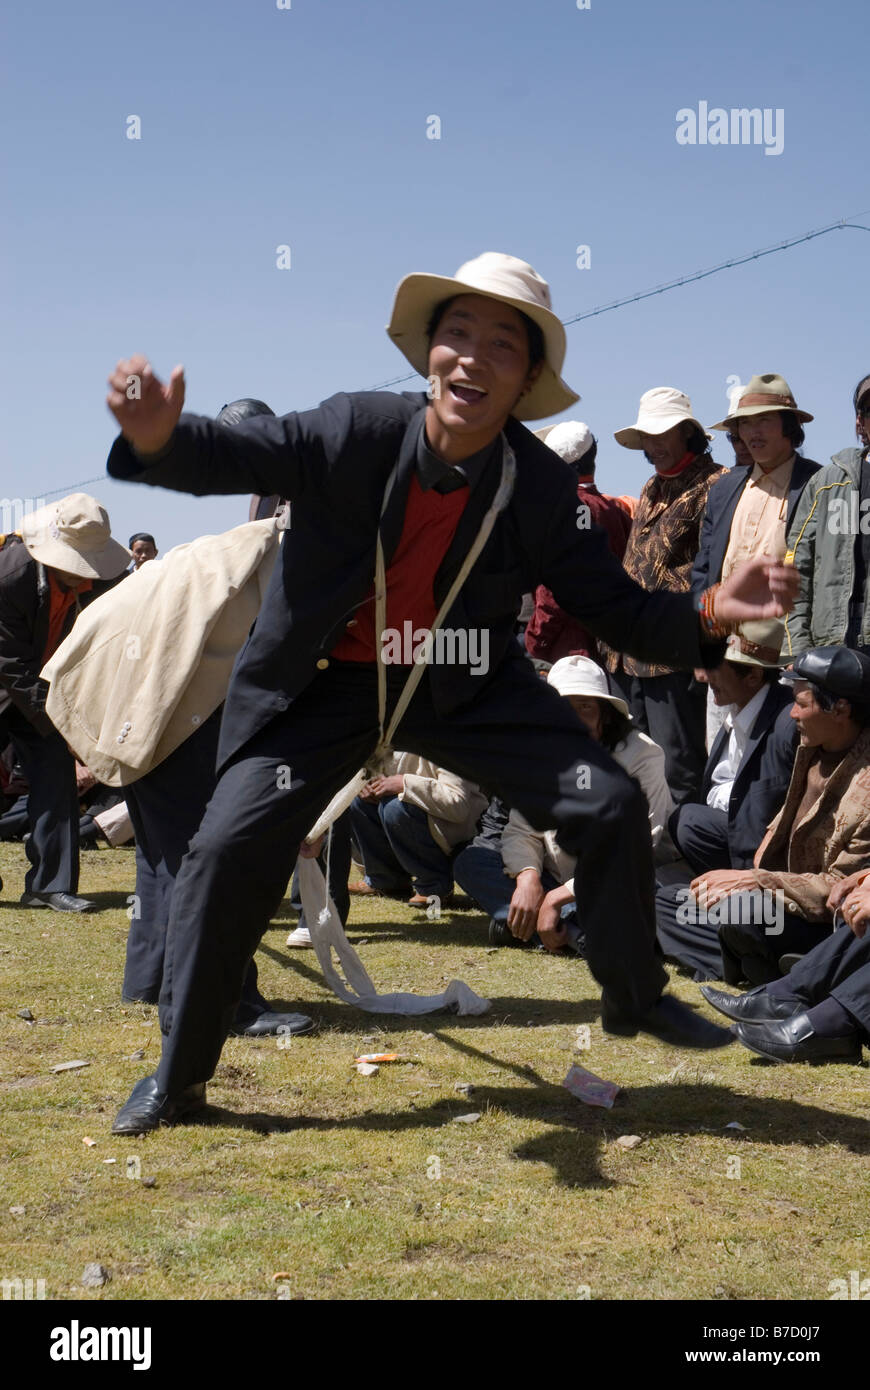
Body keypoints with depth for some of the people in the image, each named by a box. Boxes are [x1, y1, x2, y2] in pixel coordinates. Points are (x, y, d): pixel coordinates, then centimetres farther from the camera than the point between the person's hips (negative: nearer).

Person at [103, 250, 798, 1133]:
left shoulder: (540, 488, -13)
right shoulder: (357, 430, -19)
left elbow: (614, 609, -7)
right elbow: (241, 457, -21)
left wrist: (708, 614, -26)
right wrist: (158, 437, -45)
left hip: (463, 685, 2)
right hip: (324, 685, -1)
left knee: (610, 806, -9)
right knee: (228, 851, -9)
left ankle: (635, 999, 18)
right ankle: (177, 1077, 10)